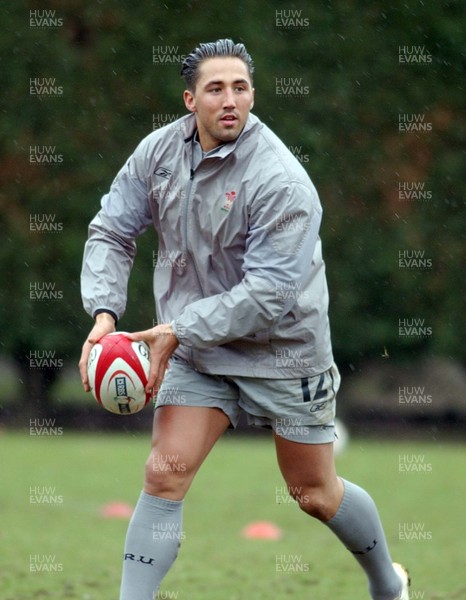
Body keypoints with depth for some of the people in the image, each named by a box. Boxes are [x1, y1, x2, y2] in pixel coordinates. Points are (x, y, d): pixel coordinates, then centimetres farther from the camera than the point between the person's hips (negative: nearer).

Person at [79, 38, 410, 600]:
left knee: (316, 495, 9)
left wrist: (181, 332, -27)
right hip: (197, 350, 4)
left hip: (282, 352, -4)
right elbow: (111, 231, 2)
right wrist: (104, 311, -14)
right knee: (164, 474, -12)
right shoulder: (158, 151, -6)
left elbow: (268, 294, -26)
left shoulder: (281, 183, -24)